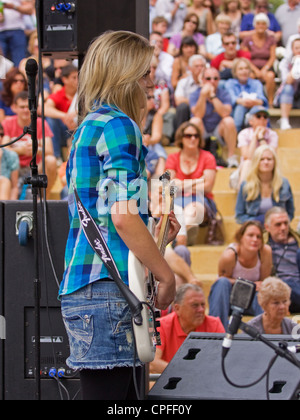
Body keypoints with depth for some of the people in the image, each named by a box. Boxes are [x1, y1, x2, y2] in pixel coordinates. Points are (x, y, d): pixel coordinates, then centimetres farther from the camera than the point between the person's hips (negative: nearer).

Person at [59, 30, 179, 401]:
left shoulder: (87, 126, 21)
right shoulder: (118, 125, -9)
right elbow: (123, 214, -18)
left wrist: (152, 229, 18)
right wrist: (166, 275, -10)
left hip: (82, 290, 10)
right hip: (108, 290, -10)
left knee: (127, 393, 11)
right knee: (108, 392, -9)